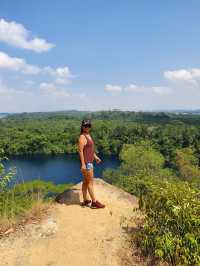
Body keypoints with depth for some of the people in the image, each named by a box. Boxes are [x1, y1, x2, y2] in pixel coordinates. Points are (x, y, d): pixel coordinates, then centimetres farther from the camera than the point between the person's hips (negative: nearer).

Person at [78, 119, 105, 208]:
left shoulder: (88, 135, 13)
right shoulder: (82, 137, -16)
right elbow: (80, 151, -20)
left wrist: (95, 157, 19)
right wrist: (83, 164, -23)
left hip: (89, 161, 10)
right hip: (86, 162, -10)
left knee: (86, 181, 14)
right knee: (90, 182, -2)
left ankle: (85, 201, 25)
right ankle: (94, 202, 7)